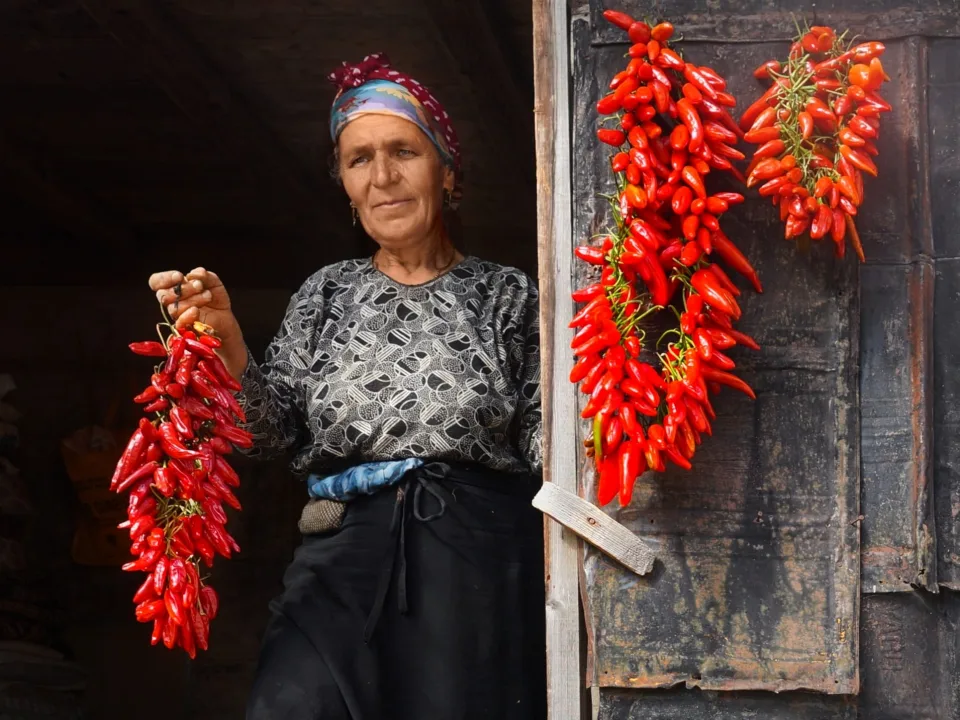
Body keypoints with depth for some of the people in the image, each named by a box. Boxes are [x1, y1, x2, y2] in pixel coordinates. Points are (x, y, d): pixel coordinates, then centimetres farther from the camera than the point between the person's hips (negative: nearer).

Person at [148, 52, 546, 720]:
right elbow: (276, 433, 6)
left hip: (480, 565, -1)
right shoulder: (326, 294, 13)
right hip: (343, 562, 2)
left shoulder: (507, 295, 5)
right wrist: (227, 341, -9)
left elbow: (546, 444, 3)